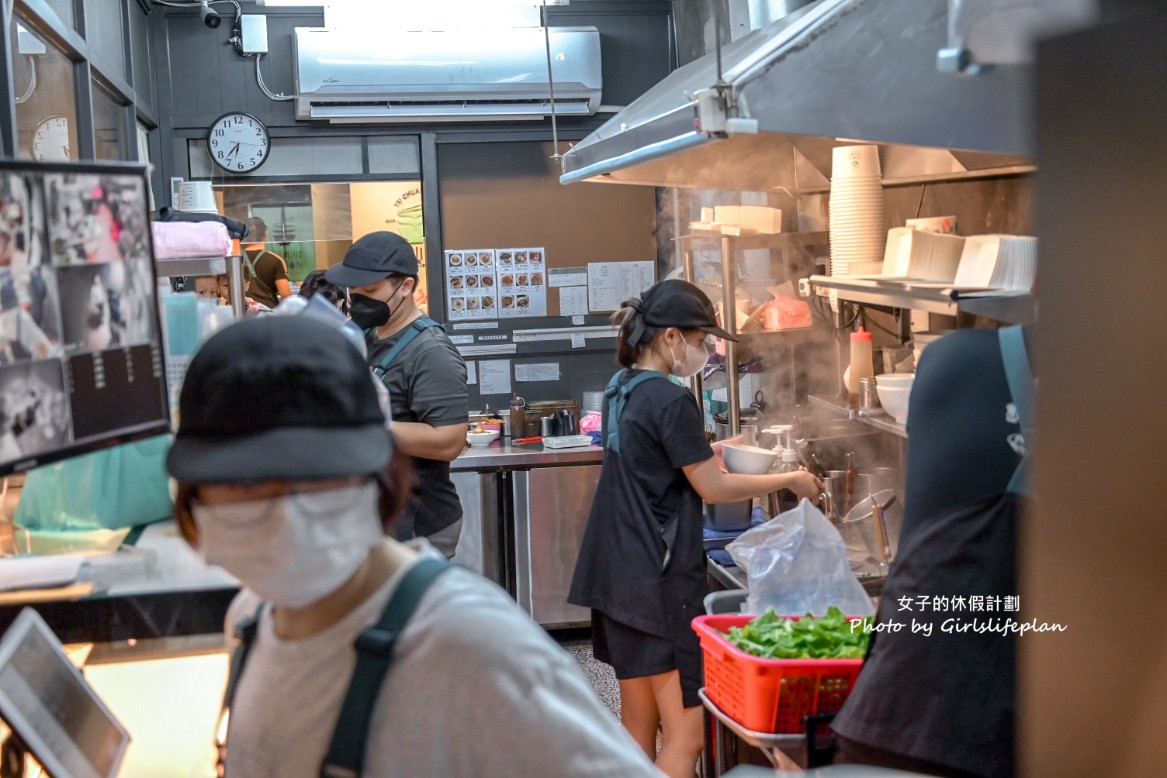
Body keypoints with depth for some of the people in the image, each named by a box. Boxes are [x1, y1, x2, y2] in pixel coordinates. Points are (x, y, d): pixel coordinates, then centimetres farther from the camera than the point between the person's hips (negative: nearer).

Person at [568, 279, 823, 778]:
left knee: (638, 727, 16)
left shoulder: (621, 391, 9)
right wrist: (790, 480, 0)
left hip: (618, 581, 9)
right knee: (685, 734, -4)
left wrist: (707, 451, 16)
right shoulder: (671, 401, -16)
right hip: (661, 584, -9)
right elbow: (713, 489, -11)